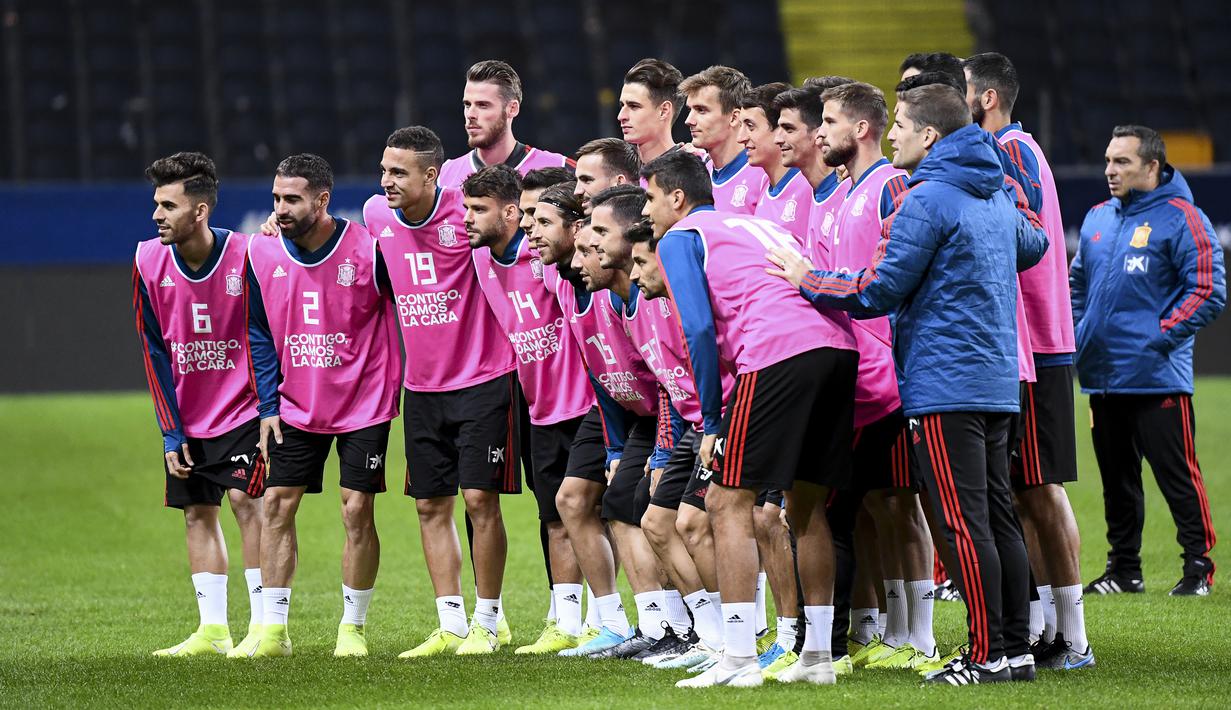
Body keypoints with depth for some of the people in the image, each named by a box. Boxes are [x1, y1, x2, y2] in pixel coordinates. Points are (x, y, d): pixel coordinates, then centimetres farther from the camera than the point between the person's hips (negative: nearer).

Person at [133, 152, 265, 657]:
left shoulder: (248, 256, -18)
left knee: (246, 499, -13)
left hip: (244, 409, -4)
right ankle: (213, 630, 13)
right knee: (197, 514, 6)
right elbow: (155, 351, 0)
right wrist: (171, 432, -3)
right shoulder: (149, 262, -6)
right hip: (188, 416, 4)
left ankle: (266, 626, -8)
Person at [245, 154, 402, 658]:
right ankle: (273, 629, 3)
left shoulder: (366, 250, -15)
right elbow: (260, 334, 8)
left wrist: (395, 389, -4)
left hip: (363, 403, -3)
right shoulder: (261, 253, -3)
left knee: (357, 511, -3)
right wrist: (268, 405, 2)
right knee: (277, 504, -2)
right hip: (296, 404, 3)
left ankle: (352, 627, 10)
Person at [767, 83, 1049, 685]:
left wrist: (807, 281, 0)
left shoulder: (927, 201, -13)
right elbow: (1033, 244, 34)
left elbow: (878, 291, -13)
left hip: (945, 382, -9)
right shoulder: (997, 196, 13)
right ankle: (1017, 651, 11)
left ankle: (987, 656, -8)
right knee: (997, 517, 10)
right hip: (996, 380, 9)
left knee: (965, 523, -7)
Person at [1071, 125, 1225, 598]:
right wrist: (1077, 337, 12)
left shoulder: (1180, 219, -8)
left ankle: (1199, 566, 1)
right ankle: (1123, 569, 20)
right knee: (1116, 479, 12)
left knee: (1177, 474, -6)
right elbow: (1077, 284, 25)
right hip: (1101, 378, 7)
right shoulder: (1097, 218, 14)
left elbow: (1208, 292, -12)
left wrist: (1162, 336, -14)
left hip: (1157, 379, -7)